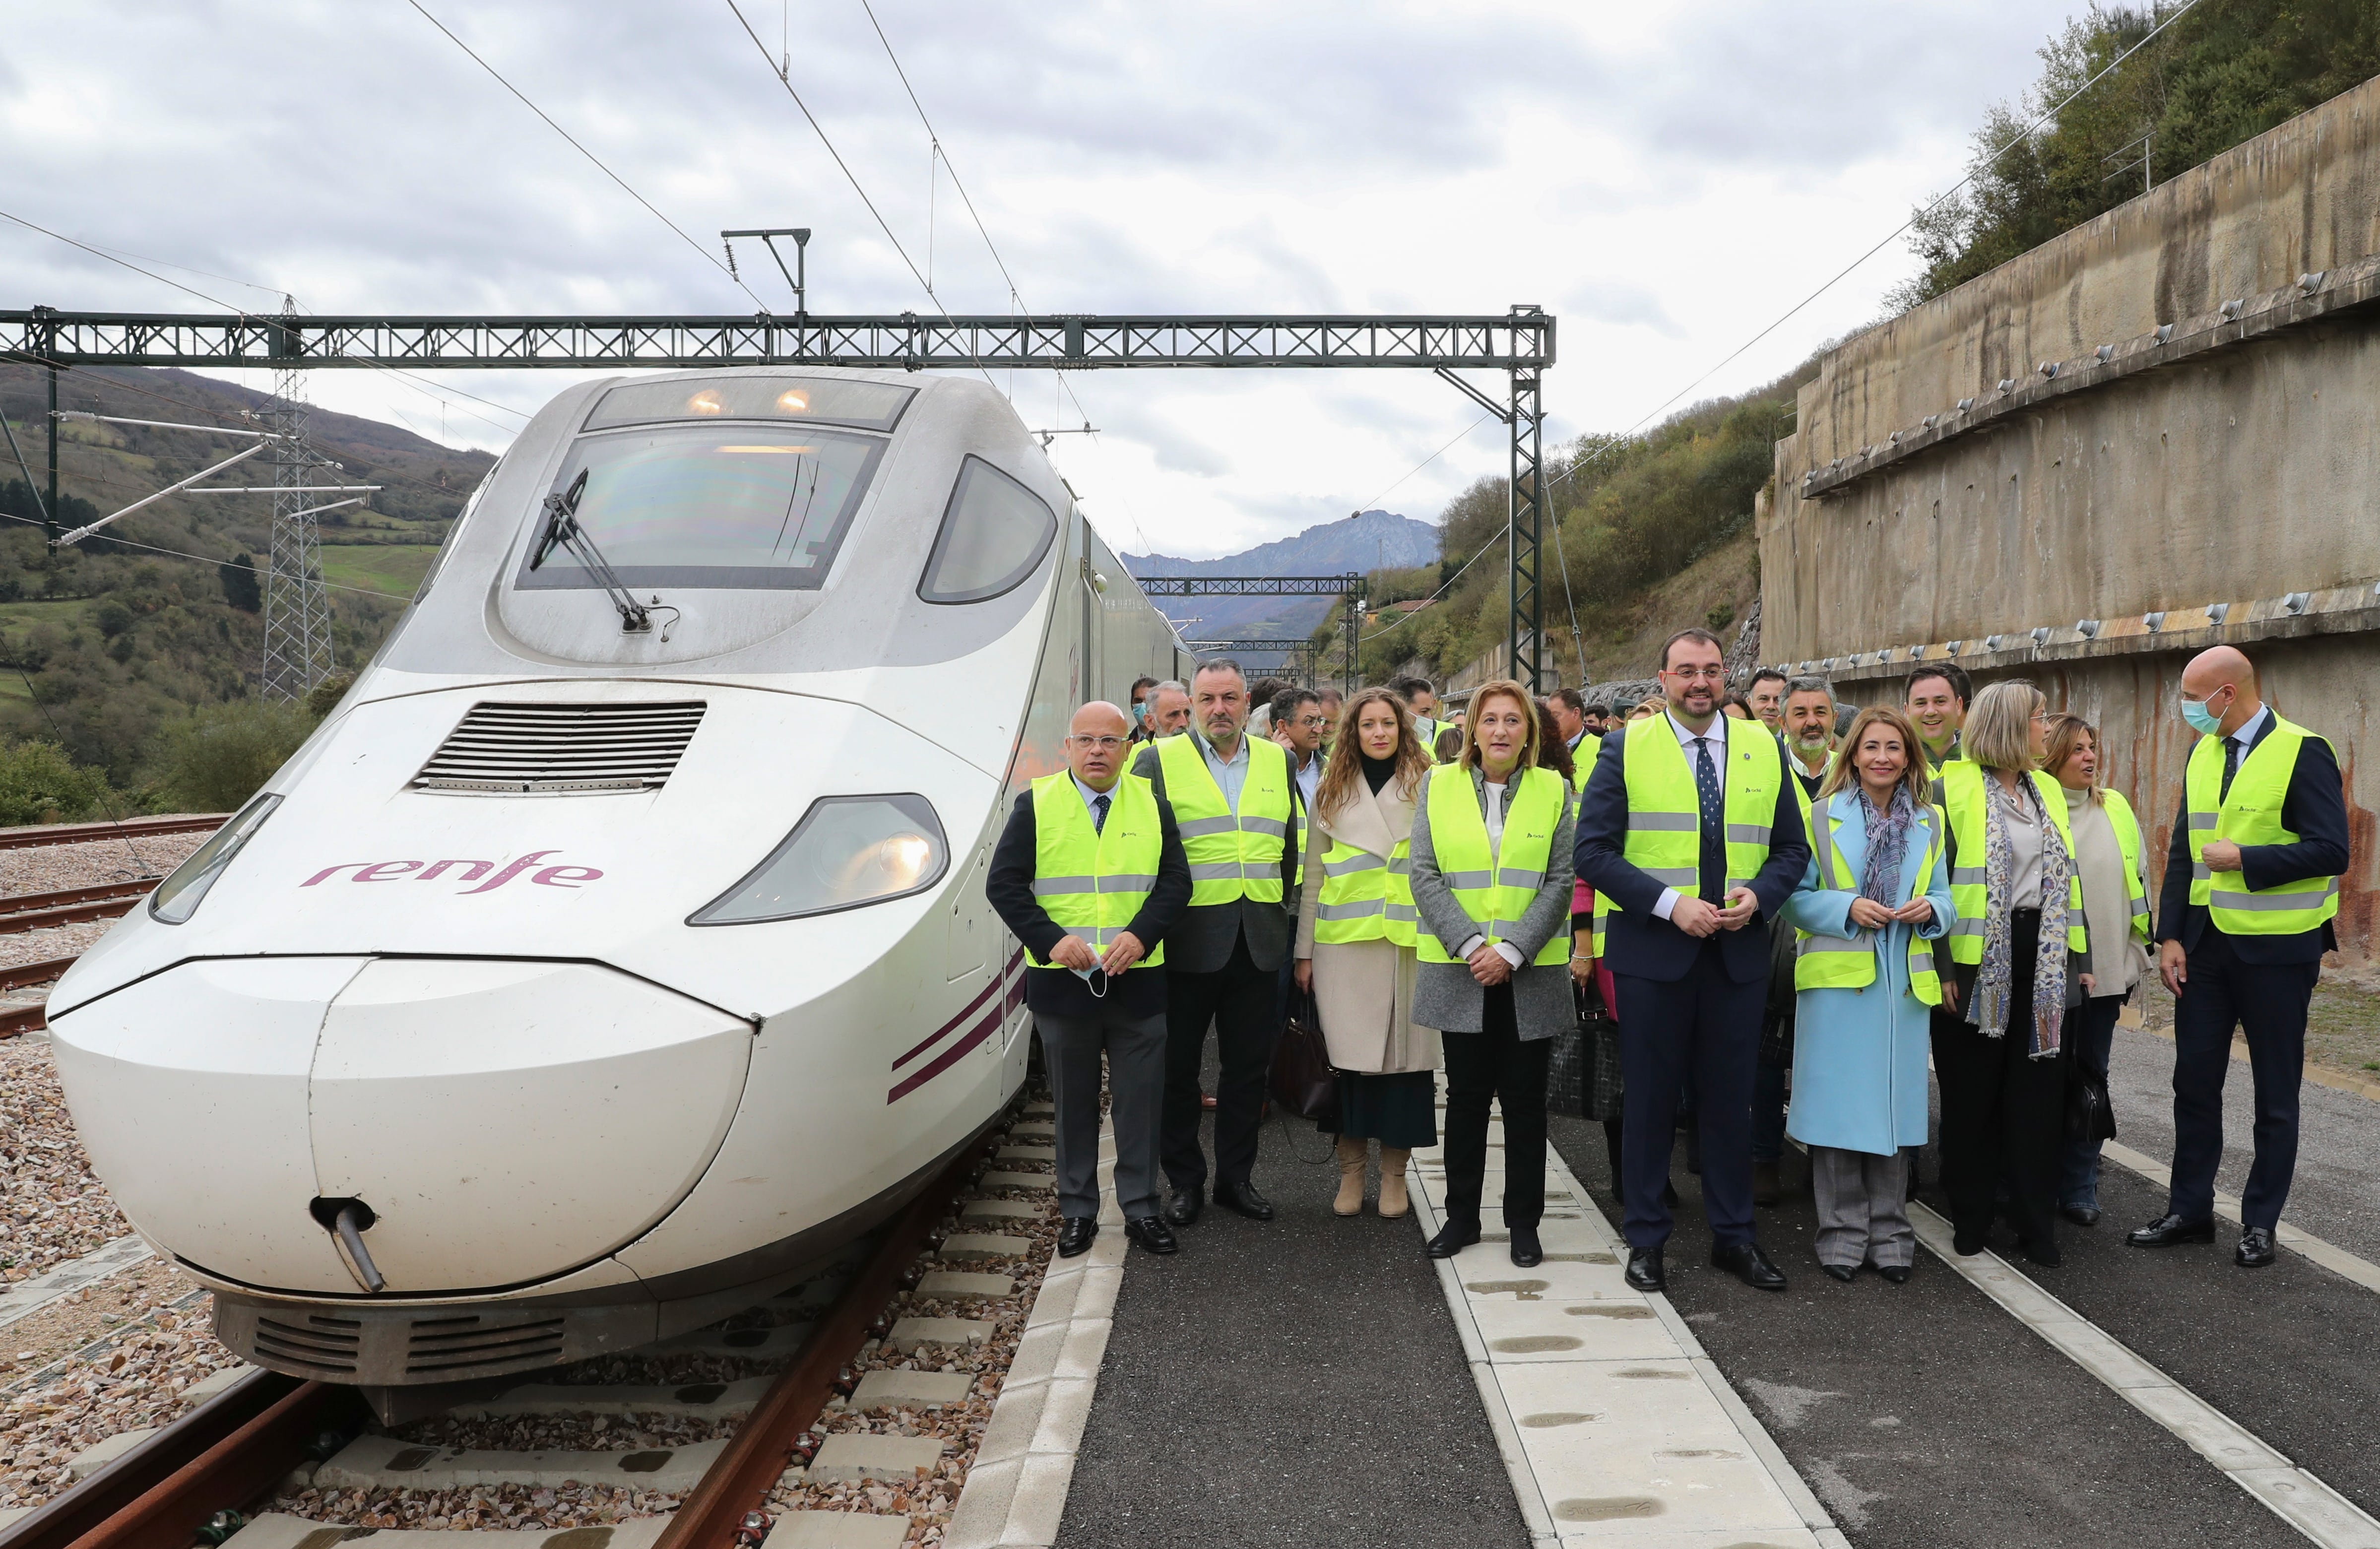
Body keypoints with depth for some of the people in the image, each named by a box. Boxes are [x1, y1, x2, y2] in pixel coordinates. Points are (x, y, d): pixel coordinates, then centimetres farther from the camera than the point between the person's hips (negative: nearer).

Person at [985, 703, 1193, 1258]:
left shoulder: (1152, 804, 7)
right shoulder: (1036, 805, 2)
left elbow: (1176, 880, 3)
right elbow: (1003, 884, -2)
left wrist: (1141, 935, -14)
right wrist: (1051, 939, -14)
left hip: (1138, 980, 1)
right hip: (1062, 981, -1)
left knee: (1141, 1101, 5)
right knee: (1074, 1103, 9)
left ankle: (1141, 1209, 17)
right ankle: (1078, 1212, 20)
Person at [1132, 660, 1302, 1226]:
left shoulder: (1277, 762, 11)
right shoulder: (1159, 761, -1)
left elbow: (1293, 845, 16)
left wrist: (1285, 908, 9)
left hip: (1259, 942, 3)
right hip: (1189, 940, -3)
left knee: (1249, 1064, 10)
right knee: (1177, 1065, 5)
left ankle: (1236, 1178, 23)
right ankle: (1186, 1183, 18)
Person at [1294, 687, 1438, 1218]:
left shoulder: (1427, 787, 5)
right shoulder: (1332, 792, 12)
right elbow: (1314, 876, 12)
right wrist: (1305, 950, 8)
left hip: (1411, 940, -1)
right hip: (1344, 941, 1)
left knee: (1405, 1050, 1)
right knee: (1350, 1054, 1)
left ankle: (1394, 1173, 13)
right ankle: (1351, 1169, 14)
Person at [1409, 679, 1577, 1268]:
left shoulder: (1554, 791, 3)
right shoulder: (1438, 785, 4)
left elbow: (1560, 882, -2)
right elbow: (1424, 875, -2)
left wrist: (1512, 951, -12)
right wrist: (1470, 944, -12)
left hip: (1531, 974, 0)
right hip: (1458, 972, 0)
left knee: (1525, 1099, 6)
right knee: (1466, 1096, 8)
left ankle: (1524, 1222, 17)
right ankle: (1461, 1216, 19)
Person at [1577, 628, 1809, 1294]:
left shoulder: (1764, 750, 7)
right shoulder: (1627, 748, -2)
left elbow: (1791, 849, 10)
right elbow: (1594, 850, -7)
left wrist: (1759, 895, -10)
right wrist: (1670, 903, -17)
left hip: (1739, 953, 3)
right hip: (1651, 952, -2)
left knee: (1731, 1099, 11)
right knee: (1650, 1100, 6)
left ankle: (1734, 1237, 24)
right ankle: (1646, 1240, 18)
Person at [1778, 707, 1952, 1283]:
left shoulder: (1929, 822, 11)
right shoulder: (1821, 816, 1)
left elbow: (1944, 899, 16)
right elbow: (1796, 896, -1)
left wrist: (1930, 907, -6)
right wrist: (1847, 907, -16)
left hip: (1905, 982, 3)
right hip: (1837, 978, -3)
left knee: (1893, 1103, 6)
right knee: (1840, 1104, -1)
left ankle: (1890, 1231, 18)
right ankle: (1842, 1231, 10)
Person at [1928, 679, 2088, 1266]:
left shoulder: (2048, 790, 13)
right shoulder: (1951, 788, -7)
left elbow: (2067, 876, 16)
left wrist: (2080, 957, 11)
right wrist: (1942, 965, -14)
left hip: (2044, 959, 5)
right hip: (1979, 959, -5)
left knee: (2038, 1093, 6)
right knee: (1973, 1095, 5)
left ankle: (2036, 1223, 15)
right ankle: (1971, 1218, 17)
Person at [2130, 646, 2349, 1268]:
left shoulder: (2302, 752, -12)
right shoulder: (2203, 754, 8)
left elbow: (2331, 851, -18)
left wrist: (2243, 859, -19)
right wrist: (2171, 936, 3)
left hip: (2276, 948, -6)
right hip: (2205, 943, 6)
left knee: (2276, 1094, 8)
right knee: (2194, 1081, 11)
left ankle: (2260, 1223, 19)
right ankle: (2190, 1210, 22)